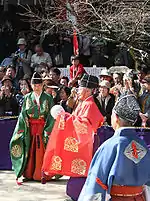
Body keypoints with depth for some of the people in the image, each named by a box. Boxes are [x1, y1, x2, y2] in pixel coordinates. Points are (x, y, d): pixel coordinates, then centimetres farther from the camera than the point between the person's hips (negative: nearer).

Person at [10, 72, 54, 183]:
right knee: (29, 151, 3)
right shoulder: (27, 98, 9)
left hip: (43, 128, -2)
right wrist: (22, 130, -3)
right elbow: (23, 114, 6)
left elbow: (51, 116, -4)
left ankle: (42, 174, 5)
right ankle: (28, 174, 10)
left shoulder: (48, 98, 1)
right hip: (30, 128, 2)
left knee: (41, 151, -3)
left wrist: (47, 132, -12)